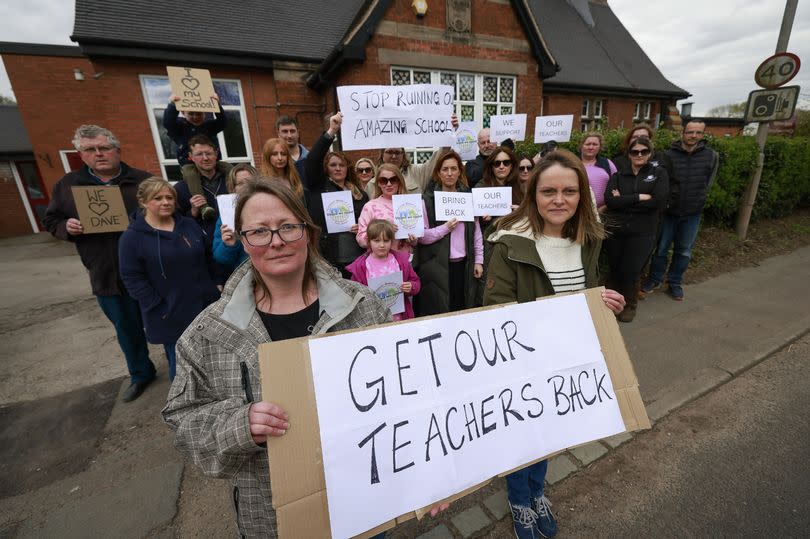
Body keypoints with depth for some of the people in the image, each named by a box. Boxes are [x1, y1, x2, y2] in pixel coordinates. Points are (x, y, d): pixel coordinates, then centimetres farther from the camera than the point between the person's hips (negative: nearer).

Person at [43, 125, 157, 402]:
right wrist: (67, 227, -8)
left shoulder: (143, 180, -1)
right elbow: (51, 221, 15)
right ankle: (140, 374, 39)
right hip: (106, 276, 3)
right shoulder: (67, 184, 7)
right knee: (127, 330, 17)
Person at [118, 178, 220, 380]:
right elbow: (132, 279, -9)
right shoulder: (132, 237, -7)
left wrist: (214, 290, 2)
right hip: (170, 316, -4)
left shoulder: (190, 225, 5)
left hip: (206, 307, 4)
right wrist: (161, 309, -13)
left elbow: (208, 258, 9)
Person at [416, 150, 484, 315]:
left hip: (464, 263, 4)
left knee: (464, 309, 10)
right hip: (437, 265, -3)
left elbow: (476, 230, 9)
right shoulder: (428, 199, -4)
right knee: (438, 312, 3)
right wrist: (445, 228, -18)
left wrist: (479, 260, 6)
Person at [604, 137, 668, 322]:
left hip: (642, 233, -1)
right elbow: (609, 200, -11)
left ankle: (630, 305, 27)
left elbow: (658, 201, -13)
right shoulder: (618, 176, 7)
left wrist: (624, 201, -11)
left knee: (630, 272, 1)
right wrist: (639, 197, -15)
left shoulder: (659, 173, 4)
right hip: (615, 231, 2)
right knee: (614, 270, 11)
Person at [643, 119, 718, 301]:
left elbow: (707, 184, 6)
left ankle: (675, 282, 25)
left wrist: (695, 201, 3)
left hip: (692, 213, 2)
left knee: (684, 251, 10)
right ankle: (655, 279, 24)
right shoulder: (669, 155, -7)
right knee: (661, 248, 7)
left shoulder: (711, 156, -2)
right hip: (668, 210, -1)